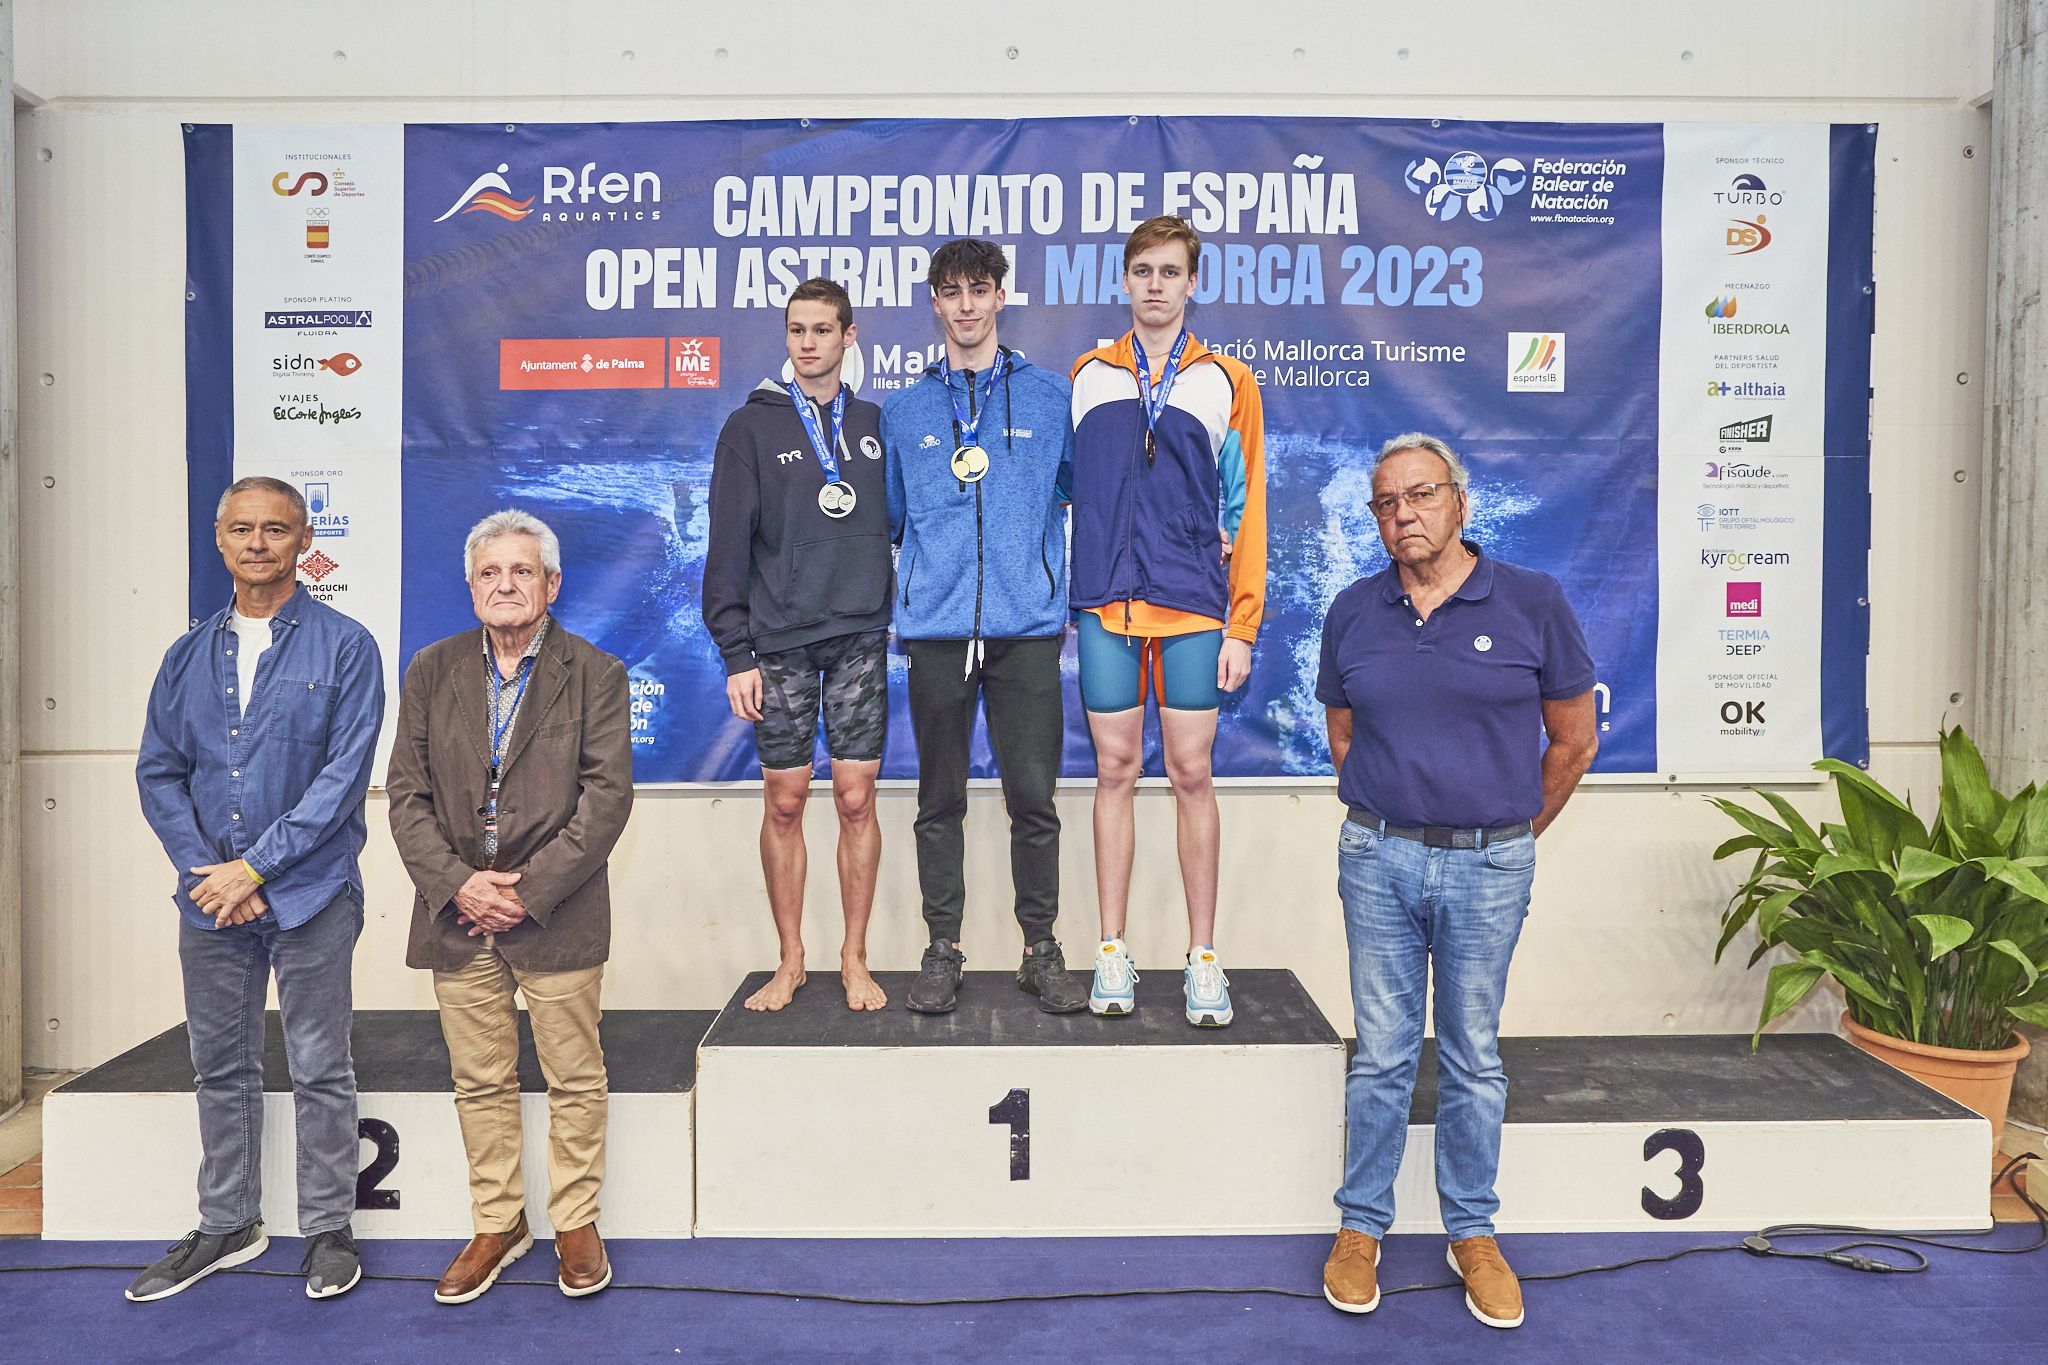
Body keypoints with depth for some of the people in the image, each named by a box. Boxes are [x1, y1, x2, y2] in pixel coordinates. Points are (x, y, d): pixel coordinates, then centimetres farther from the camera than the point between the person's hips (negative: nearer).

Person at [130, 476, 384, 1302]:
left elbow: (345, 775, -12)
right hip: (210, 898, 4)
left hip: (309, 896, -4)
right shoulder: (189, 657, 10)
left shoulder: (344, 648, -5)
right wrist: (204, 870, -7)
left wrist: (254, 867, -14)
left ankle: (328, 1229, 20)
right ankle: (227, 1226, 31)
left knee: (319, 1071, 6)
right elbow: (158, 771, 7)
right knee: (222, 1069, 15)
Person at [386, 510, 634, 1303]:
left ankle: (575, 1223, 23)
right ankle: (497, 1224, 28)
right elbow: (407, 795, 4)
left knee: (575, 1078, 6)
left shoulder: (595, 673, -1)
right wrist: (456, 883, -9)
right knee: (479, 1082, 12)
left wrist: (530, 887, -13)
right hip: (457, 912, 3)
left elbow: (607, 796, -7)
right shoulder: (431, 671, 8)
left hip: (557, 912, -2)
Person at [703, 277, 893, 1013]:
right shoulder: (751, 428, 3)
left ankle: (855, 960, 15)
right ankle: (790, 960, 18)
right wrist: (737, 653, -6)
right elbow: (728, 547, 0)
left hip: (861, 640, 1)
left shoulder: (875, 425, 10)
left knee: (856, 799, 2)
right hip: (780, 645, -1)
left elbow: (897, 526, 13)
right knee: (784, 803, 4)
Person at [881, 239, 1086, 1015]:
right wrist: (912, 584, 11)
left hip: (1027, 626, -1)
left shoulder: (1051, 399, 8)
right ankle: (942, 950, 18)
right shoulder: (905, 411, 12)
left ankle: (1042, 951, 15)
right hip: (935, 629, 1)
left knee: (1033, 797, 1)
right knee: (939, 800, 7)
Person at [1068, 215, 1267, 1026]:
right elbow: (1064, 491, 12)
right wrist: (1065, 595, 2)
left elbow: (1246, 508, 4)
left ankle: (1203, 959, 12)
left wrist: (1242, 626, -1)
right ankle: (1113, 954, 14)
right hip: (1106, 603, 1)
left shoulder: (1226, 382, 7)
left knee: (1191, 774, 1)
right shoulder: (1087, 378, 11)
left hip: (1193, 606, -1)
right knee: (1115, 770, 5)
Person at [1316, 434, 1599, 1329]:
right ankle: (1361, 1227, 24)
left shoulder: (1533, 603, -4)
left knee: (1473, 1058, 11)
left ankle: (1473, 1232, 27)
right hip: (1378, 860, 1)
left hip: (1489, 867, -1)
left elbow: (1574, 739, 4)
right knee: (1381, 1054, 9)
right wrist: (1384, 823, 12)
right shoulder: (1353, 613, 2)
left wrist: (1512, 835, 11)